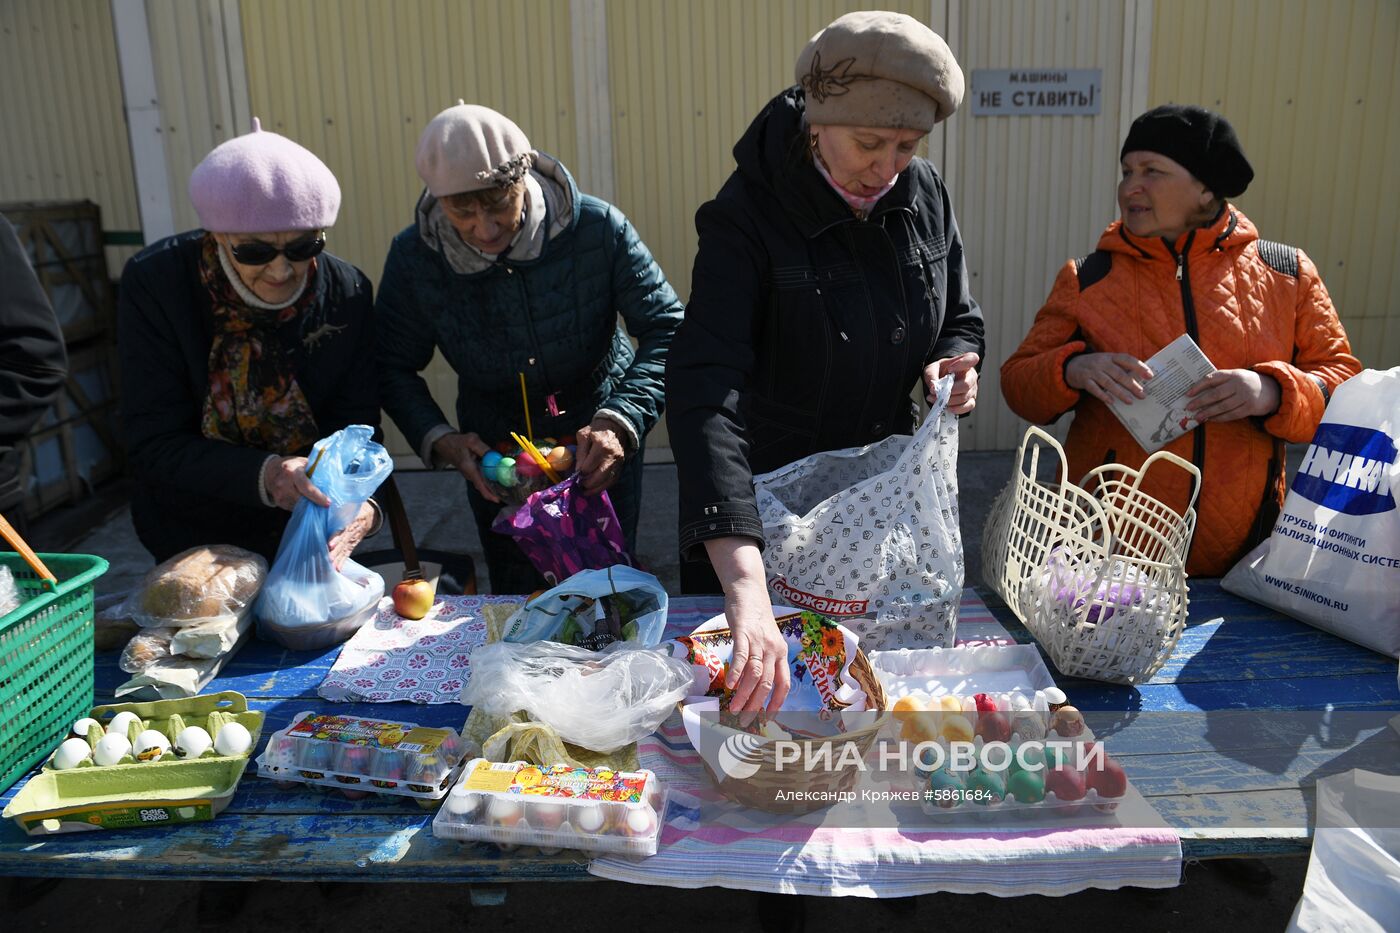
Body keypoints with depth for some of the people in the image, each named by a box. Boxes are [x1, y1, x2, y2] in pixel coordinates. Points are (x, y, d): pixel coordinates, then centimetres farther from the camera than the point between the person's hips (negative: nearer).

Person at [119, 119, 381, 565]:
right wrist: (264, 475, -37)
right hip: (192, 540, 0)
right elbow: (153, 444, -20)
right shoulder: (154, 282, -20)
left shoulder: (348, 293, -15)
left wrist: (360, 504, -35)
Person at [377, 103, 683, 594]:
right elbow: (393, 369, -6)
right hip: (493, 453, 1)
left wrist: (621, 421, -33)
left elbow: (666, 329, -20)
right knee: (515, 603, 14)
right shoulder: (414, 258, -17)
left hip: (601, 443, -1)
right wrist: (439, 439, -22)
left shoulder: (597, 227, -23)